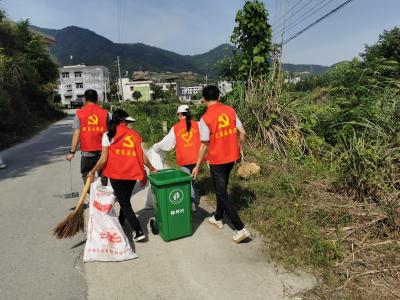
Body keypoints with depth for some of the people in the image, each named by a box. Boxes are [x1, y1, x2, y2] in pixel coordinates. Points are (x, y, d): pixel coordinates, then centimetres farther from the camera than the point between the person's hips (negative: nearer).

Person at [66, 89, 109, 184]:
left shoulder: (79, 114, -2)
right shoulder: (104, 113, 0)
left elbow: (76, 134, -6)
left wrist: (72, 152, -1)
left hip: (87, 151, -1)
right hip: (102, 150, 1)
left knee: (87, 176, 12)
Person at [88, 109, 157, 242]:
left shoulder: (108, 135, -5)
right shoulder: (134, 134, 3)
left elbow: (103, 159, -8)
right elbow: (142, 155, 1)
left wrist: (93, 171, 7)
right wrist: (152, 168, 15)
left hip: (117, 175, -4)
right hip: (133, 173, 4)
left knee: (125, 204, 4)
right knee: (126, 200, 22)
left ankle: (139, 231, -1)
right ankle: (120, 224, 40)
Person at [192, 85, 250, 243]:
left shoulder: (205, 118, -17)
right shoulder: (230, 110, -1)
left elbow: (204, 145, -15)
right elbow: (242, 133, 1)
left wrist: (197, 166, -5)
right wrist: (240, 149, 17)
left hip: (217, 160, -6)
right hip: (231, 157, 6)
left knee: (222, 195, 4)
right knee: (221, 189, 23)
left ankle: (240, 229, 3)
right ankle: (218, 218, 39)